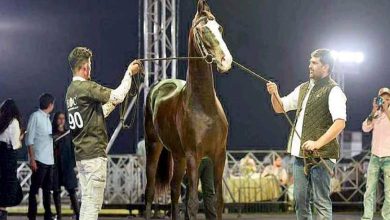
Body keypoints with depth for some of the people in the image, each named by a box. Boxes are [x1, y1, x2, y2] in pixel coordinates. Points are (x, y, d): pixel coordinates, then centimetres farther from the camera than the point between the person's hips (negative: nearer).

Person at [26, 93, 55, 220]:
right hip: (39, 160, -8)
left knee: (47, 189, 10)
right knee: (35, 188, -4)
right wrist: (32, 159, -16)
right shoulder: (36, 116, -6)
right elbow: (29, 139, -10)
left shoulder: (47, 118, 18)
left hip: (49, 160, 8)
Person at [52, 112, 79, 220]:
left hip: (67, 164, 0)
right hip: (54, 164, 0)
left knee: (71, 189, -6)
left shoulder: (68, 134, 8)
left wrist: (73, 163, -2)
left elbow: (72, 149, 5)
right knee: (56, 190, 4)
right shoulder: (51, 134, 4)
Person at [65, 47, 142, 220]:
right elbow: (118, 96, -19)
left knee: (87, 201, 13)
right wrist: (129, 72, -8)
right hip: (94, 153, -10)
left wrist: (112, 103, 18)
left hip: (80, 154, 10)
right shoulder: (86, 87, -15)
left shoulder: (71, 90, 15)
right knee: (93, 204, -8)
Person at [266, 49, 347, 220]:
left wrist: (317, 143, -28)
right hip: (300, 154, 8)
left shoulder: (332, 91, -8)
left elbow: (340, 122, -19)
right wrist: (274, 94, 2)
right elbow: (280, 108, 24)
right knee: (300, 199, 11)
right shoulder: (303, 88, 16)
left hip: (321, 154, -8)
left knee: (321, 201, -7)